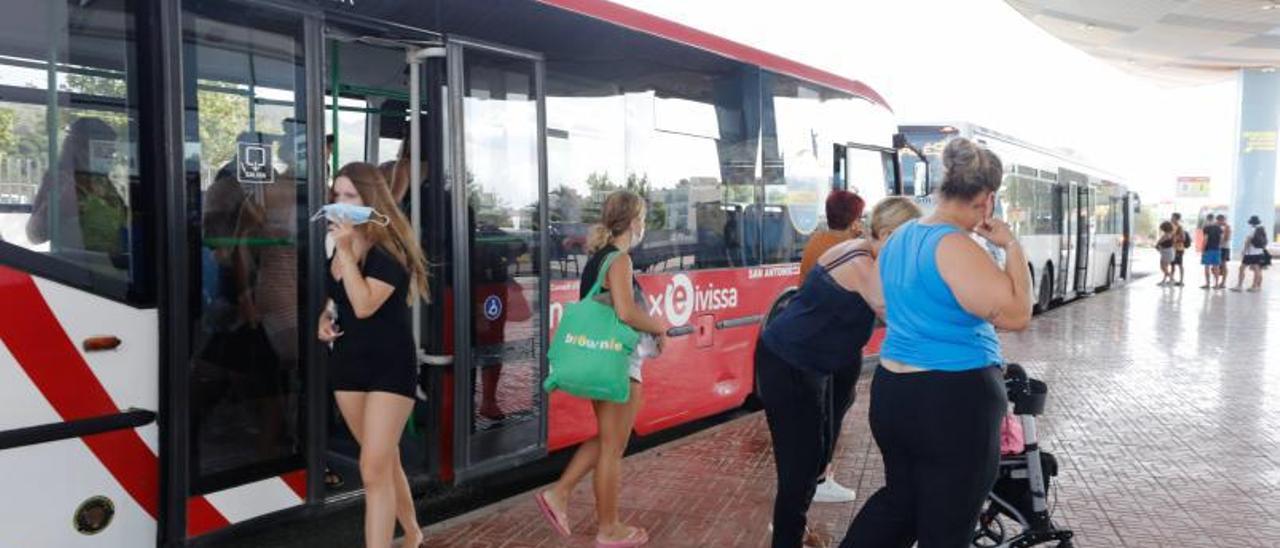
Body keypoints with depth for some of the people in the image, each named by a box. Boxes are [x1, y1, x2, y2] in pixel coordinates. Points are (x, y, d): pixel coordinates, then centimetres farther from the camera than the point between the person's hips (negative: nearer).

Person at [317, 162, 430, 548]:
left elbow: (364, 305, -26)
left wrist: (346, 250, -26)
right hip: (349, 361, 7)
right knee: (385, 461, 17)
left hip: (390, 365, -7)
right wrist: (325, 316, 3)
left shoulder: (389, 248, -15)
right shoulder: (339, 245, 7)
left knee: (373, 468, -11)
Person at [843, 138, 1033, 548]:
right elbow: (1016, 314, -20)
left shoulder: (898, 238, 9)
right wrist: (1012, 246, -11)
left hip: (891, 391, 8)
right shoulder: (954, 245, -19)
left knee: (899, 497, 26)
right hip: (954, 403, -8)